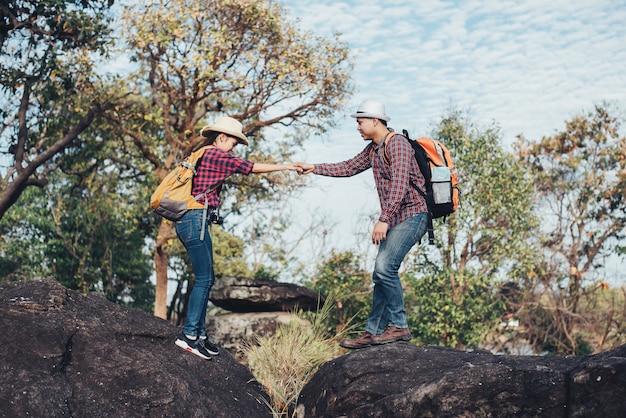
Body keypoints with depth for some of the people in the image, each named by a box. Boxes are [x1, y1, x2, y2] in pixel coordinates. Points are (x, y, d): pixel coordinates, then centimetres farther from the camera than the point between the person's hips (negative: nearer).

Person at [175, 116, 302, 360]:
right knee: (204, 279, -9)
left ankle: (200, 333, 13)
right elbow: (252, 167, -3)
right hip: (194, 220, -10)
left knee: (207, 278, 10)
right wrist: (285, 166, 5)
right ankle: (188, 335, -7)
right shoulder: (216, 155, -7)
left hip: (191, 221, 10)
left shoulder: (203, 155, 20)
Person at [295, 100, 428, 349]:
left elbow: (399, 185, -24)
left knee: (385, 266, -20)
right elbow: (348, 167, 26)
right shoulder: (373, 149, 15)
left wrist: (384, 219, -28)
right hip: (394, 219, 10)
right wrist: (315, 168, 20)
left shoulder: (397, 144, -14)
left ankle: (399, 326, -11)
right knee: (381, 273, 7)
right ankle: (373, 333, 11)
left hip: (412, 214, -10)